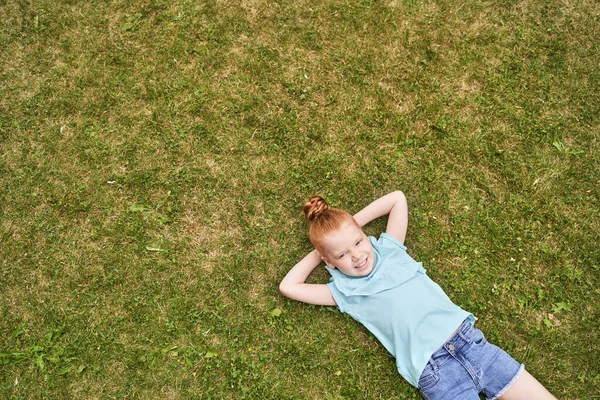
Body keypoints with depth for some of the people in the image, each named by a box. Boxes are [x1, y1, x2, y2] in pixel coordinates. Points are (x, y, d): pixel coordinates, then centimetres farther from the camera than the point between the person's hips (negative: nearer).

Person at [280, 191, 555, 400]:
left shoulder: (389, 249, 11)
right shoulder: (345, 291, 4)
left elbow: (398, 198, 17)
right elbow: (288, 286, -1)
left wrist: (354, 222, 14)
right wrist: (318, 252, 9)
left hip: (467, 338, 4)